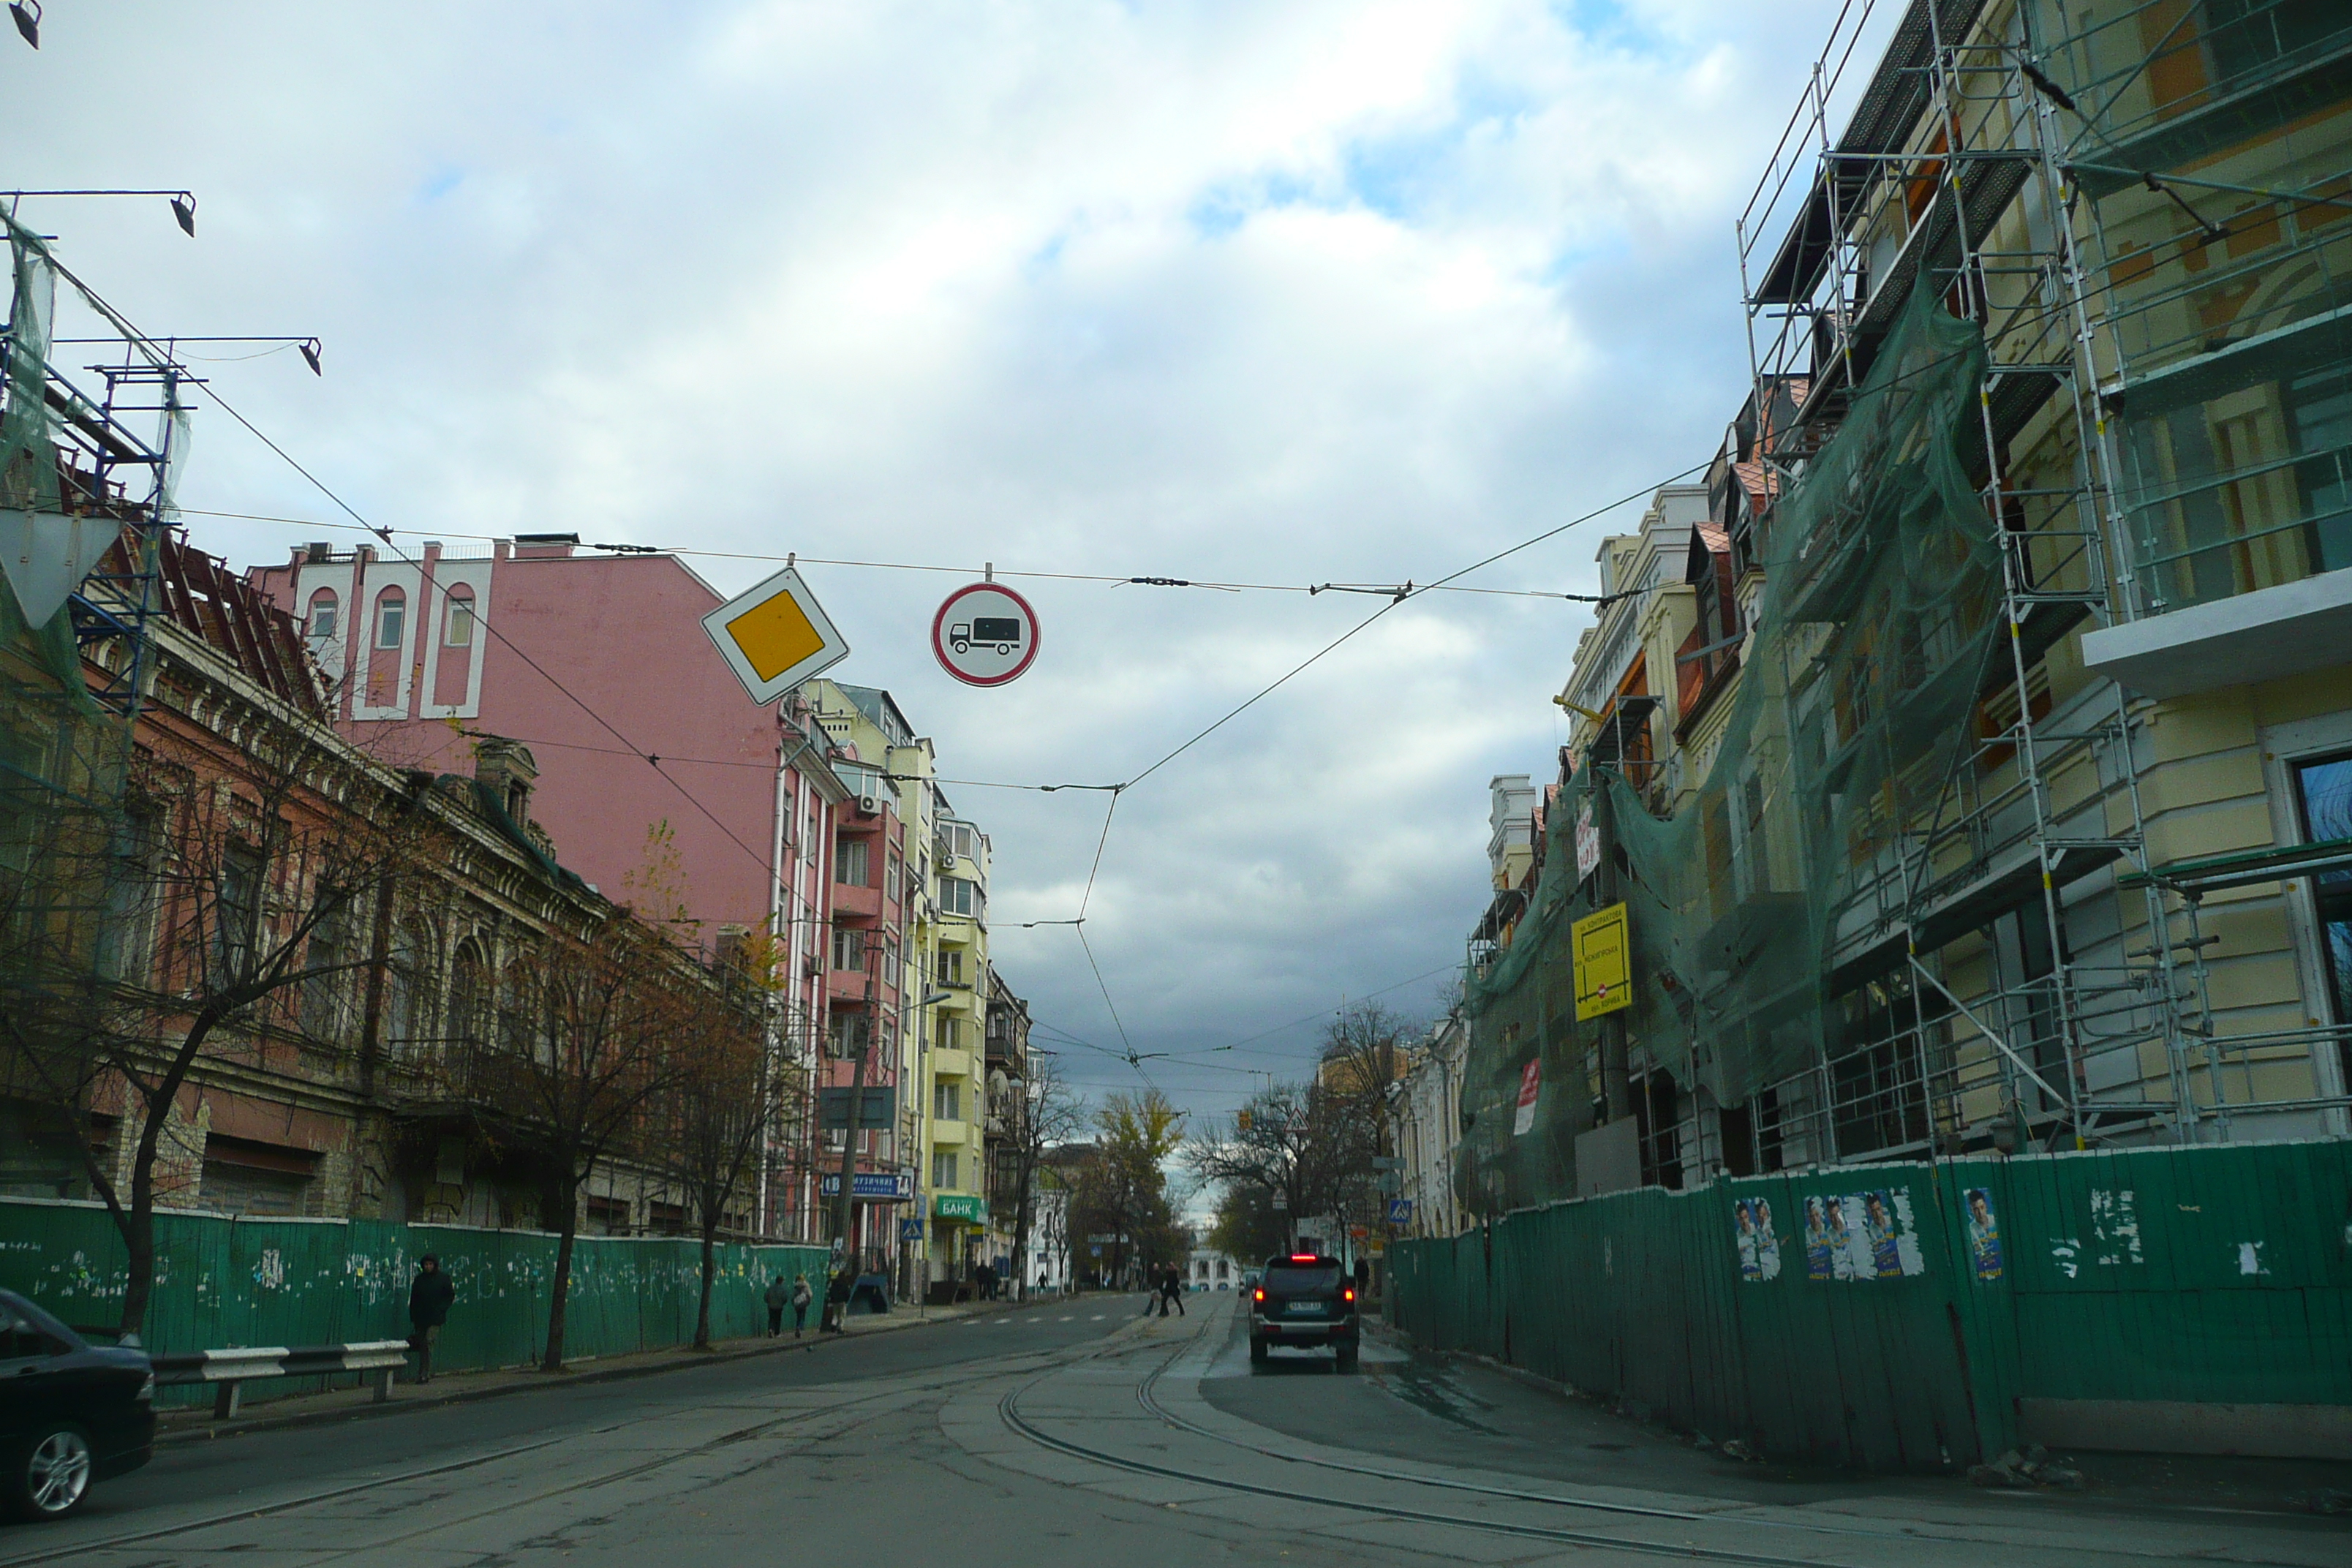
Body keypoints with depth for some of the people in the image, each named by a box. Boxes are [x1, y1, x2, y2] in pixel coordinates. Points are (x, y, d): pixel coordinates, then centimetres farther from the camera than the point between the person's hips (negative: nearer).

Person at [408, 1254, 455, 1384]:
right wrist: (413, 1317, 6)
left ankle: (425, 1374, -14)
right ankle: (422, 1374, 18)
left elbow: (451, 1296, 3)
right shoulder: (419, 1279, 10)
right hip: (420, 1319, 4)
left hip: (435, 1319, -4)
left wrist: (441, 1309, -8)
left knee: (428, 1343, -14)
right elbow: (413, 1300, 12)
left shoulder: (444, 1279, 1)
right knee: (421, 1346, 7)